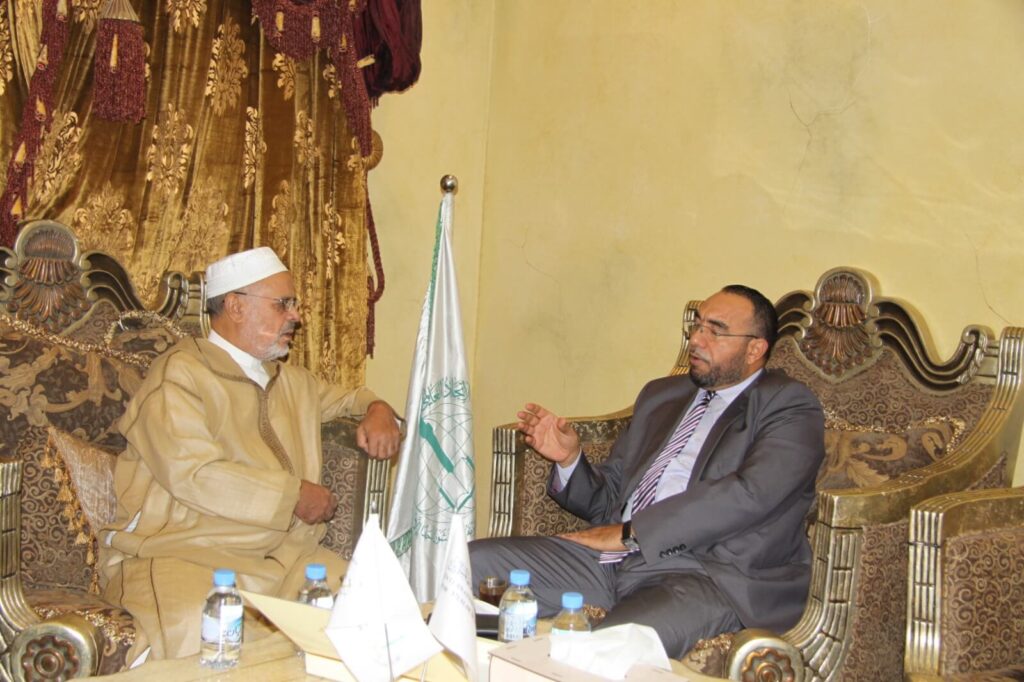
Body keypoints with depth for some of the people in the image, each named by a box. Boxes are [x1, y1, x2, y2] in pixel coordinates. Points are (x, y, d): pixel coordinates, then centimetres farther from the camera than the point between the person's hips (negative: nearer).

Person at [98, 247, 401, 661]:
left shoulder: (292, 382, 22)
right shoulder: (180, 374, -3)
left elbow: (346, 399, 41)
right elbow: (194, 475, -16)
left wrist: (378, 411, 17)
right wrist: (294, 495, -10)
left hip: (283, 554, 7)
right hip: (182, 553, -7)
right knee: (204, 629, -39)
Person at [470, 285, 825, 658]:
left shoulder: (790, 406, 3)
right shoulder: (660, 395, 25)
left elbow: (750, 494, -15)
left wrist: (630, 532, -15)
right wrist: (569, 458, 3)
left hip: (708, 573, -6)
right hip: (614, 557, 7)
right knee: (475, 561, -10)